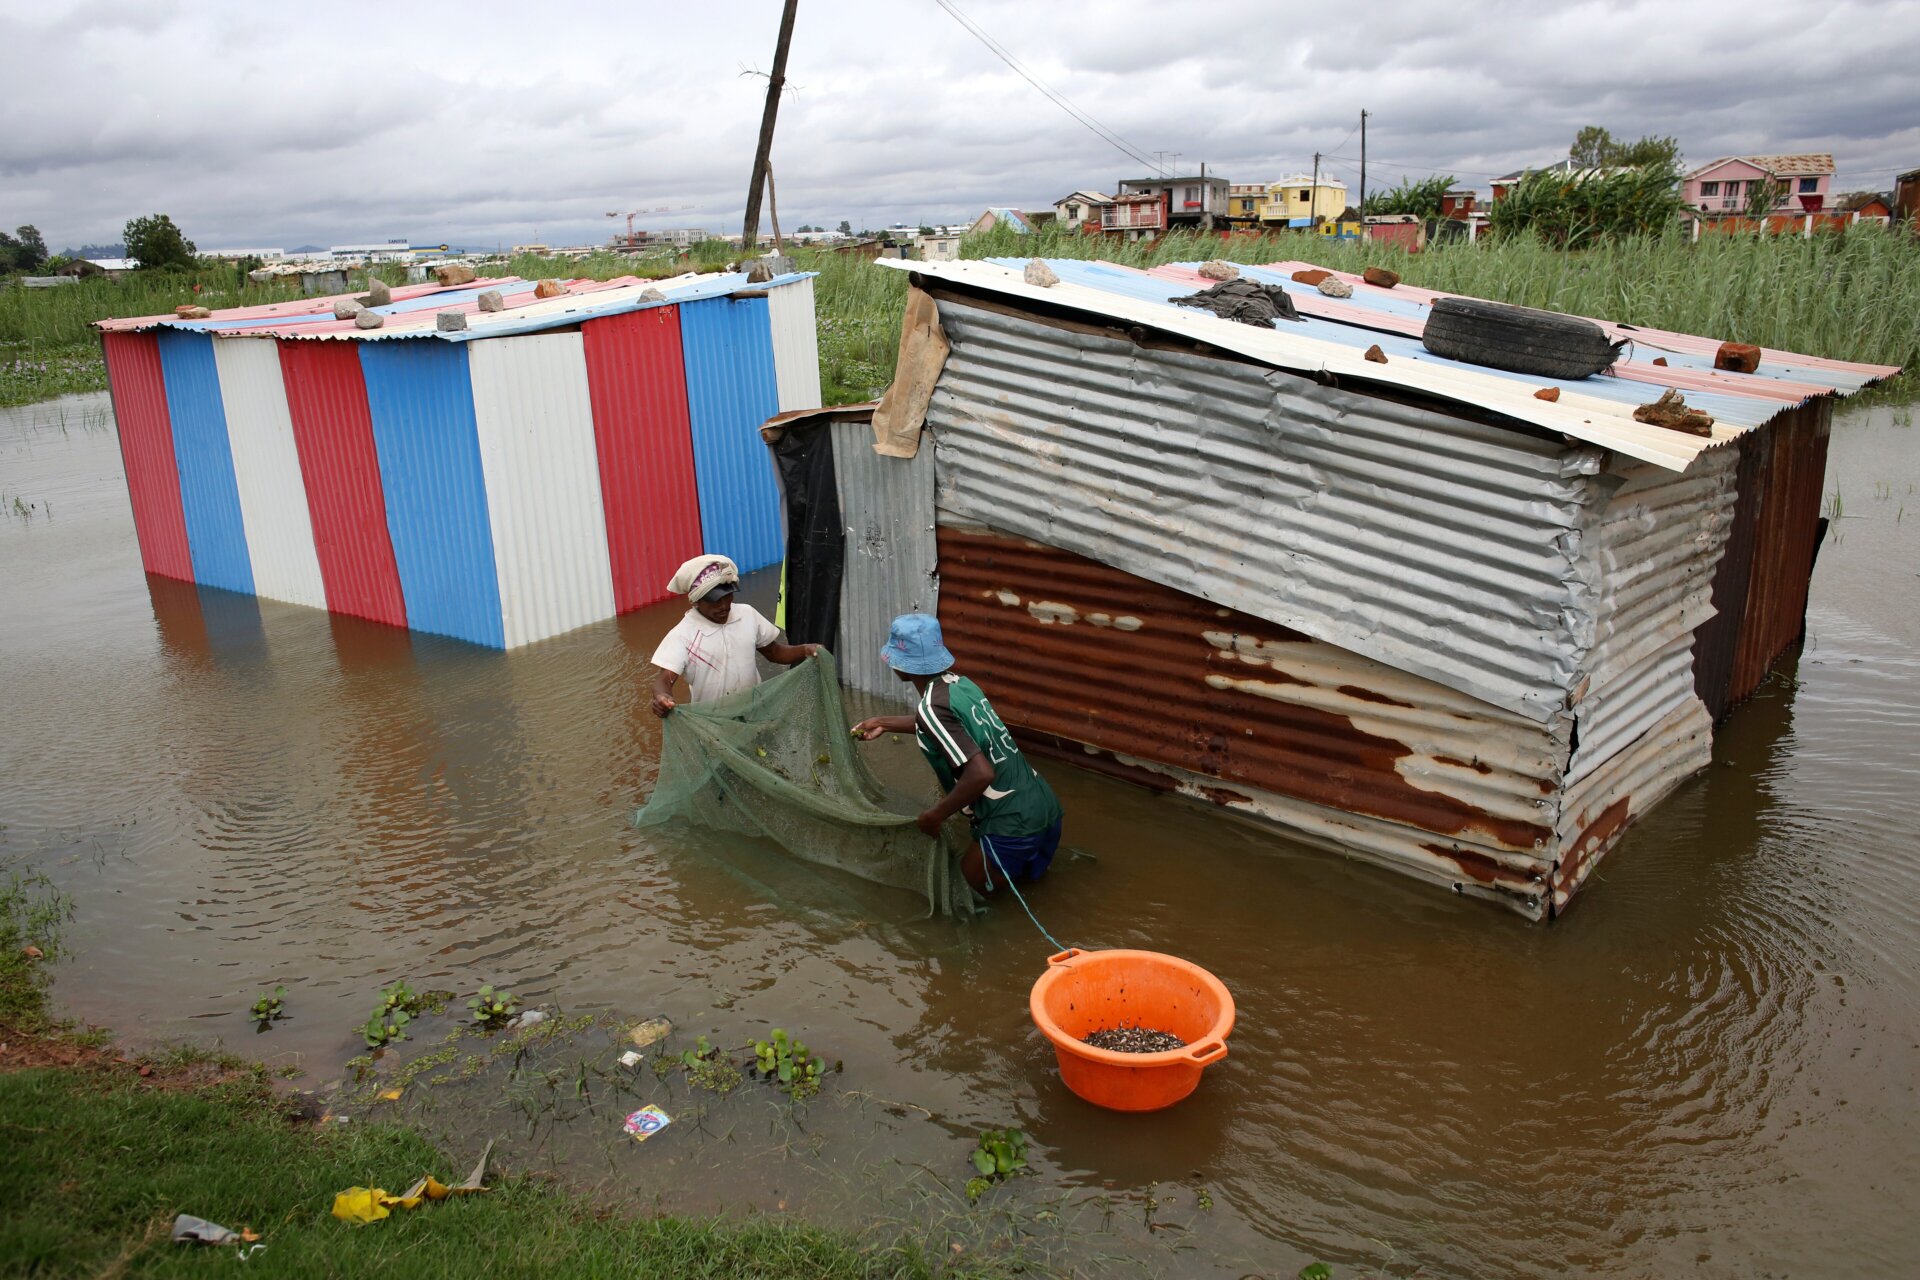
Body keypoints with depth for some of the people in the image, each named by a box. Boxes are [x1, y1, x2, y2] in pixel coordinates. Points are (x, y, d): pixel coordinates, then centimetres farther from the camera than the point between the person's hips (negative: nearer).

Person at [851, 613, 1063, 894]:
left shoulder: (931, 707, -18)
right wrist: (884, 723, 36)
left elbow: (981, 774, -27)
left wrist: (935, 815, -13)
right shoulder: (959, 683, 7)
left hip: (1014, 825, -9)